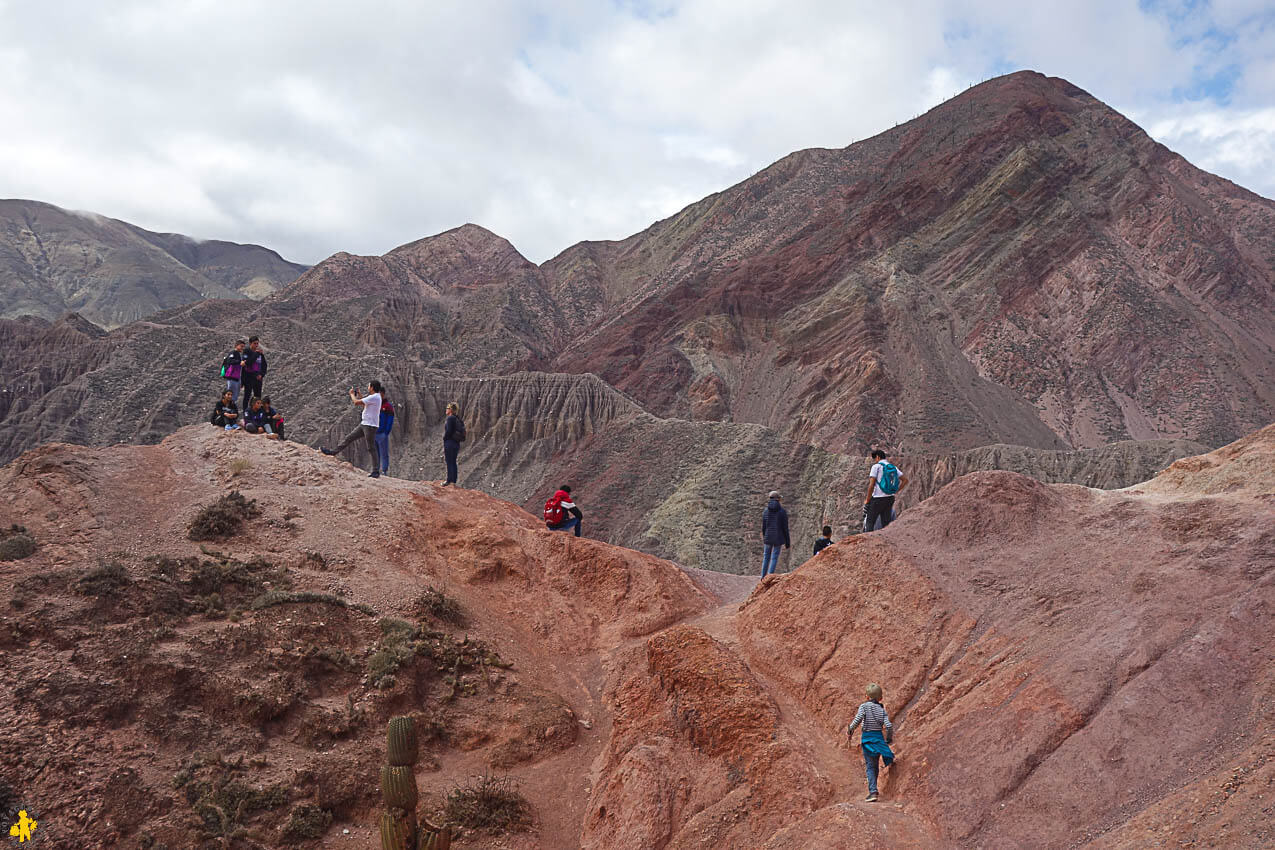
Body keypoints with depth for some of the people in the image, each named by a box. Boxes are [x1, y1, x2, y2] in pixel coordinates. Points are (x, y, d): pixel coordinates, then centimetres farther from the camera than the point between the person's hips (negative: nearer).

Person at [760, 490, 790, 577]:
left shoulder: (765, 511, -1)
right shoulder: (783, 511, -8)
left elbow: (763, 527, 4)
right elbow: (785, 528, -6)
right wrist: (787, 542, 2)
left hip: (768, 538, 2)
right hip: (778, 539, -2)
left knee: (766, 557, 16)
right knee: (774, 558, 4)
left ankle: (763, 577, 20)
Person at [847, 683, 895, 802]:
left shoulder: (864, 706, -5)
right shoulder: (882, 709, 2)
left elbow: (858, 719, -20)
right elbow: (888, 725, -6)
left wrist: (850, 731, -8)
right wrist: (889, 739, 9)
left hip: (867, 737, -3)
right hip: (879, 736, 3)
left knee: (870, 766, 2)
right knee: (875, 766, 17)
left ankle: (873, 791, -8)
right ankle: (873, 789, 27)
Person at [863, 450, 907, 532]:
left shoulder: (876, 466, -7)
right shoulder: (893, 467, 11)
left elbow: (871, 485, -12)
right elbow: (905, 480, 10)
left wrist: (867, 500, -4)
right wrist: (896, 491, 14)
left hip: (878, 499, -6)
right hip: (890, 498, 6)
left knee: (870, 522, 0)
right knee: (886, 523, 9)